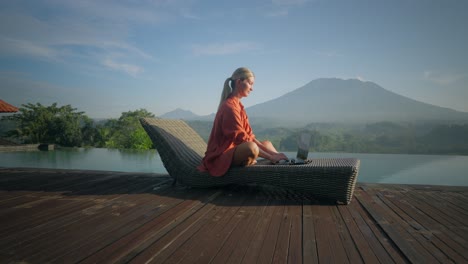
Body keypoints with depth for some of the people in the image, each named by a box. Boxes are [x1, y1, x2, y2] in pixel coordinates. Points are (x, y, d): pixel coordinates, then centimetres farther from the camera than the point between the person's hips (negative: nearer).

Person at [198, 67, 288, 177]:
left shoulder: (237, 105, 15)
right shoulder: (229, 106, -17)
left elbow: (249, 135, 9)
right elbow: (241, 139, -24)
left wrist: (273, 154, 0)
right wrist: (270, 157, -23)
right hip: (220, 156, -11)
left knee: (267, 143, 17)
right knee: (251, 147, -37)